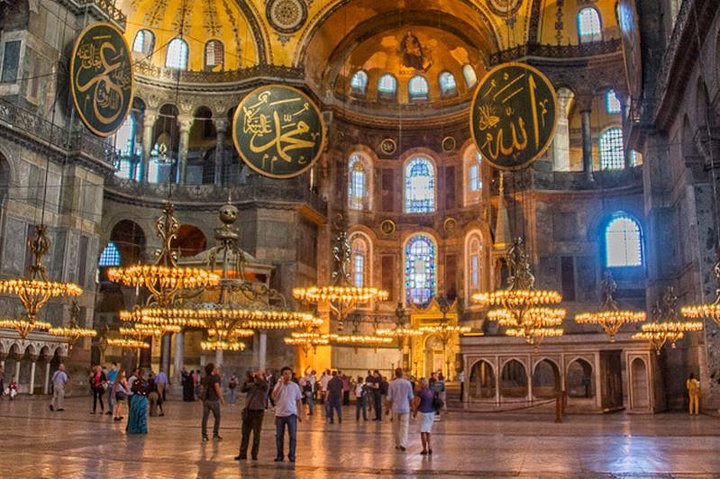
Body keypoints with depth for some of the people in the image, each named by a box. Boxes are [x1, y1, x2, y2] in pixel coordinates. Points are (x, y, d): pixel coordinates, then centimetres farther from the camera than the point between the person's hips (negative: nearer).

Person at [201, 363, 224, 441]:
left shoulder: (205, 378, 9)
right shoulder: (215, 377, -12)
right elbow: (217, 388, -20)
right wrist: (222, 399, -16)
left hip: (206, 400, 6)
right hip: (214, 400, -6)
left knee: (205, 418, 6)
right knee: (217, 418, 8)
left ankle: (204, 435, 6)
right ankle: (215, 434, 8)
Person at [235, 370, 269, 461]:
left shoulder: (265, 385, -1)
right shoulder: (251, 385, 10)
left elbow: (264, 384, -24)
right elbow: (242, 390, -1)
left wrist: (256, 376, -19)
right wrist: (246, 381, -15)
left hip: (258, 412, -4)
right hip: (248, 411, 4)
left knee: (256, 435, 2)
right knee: (245, 433, 7)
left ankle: (254, 454, 11)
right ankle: (243, 454, 13)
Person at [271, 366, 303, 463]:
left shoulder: (295, 386, 2)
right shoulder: (278, 385, 2)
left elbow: (299, 401, 7)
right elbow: (273, 397, -15)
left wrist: (300, 414, 3)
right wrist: (280, 385, -18)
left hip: (291, 414, -1)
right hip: (280, 414, 1)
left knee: (293, 436, -1)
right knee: (279, 436, 7)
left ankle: (291, 455, 8)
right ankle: (279, 455, 17)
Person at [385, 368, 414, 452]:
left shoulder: (392, 384, -6)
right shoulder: (408, 383, -5)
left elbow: (389, 398, -4)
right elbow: (411, 397, 1)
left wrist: (387, 408, 6)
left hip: (395, 408, 1)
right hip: (405, 408, -1)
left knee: (396, 427, 12)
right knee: (404, 426, 1)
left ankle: (398, 444, 19)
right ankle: (403, 444, -11)